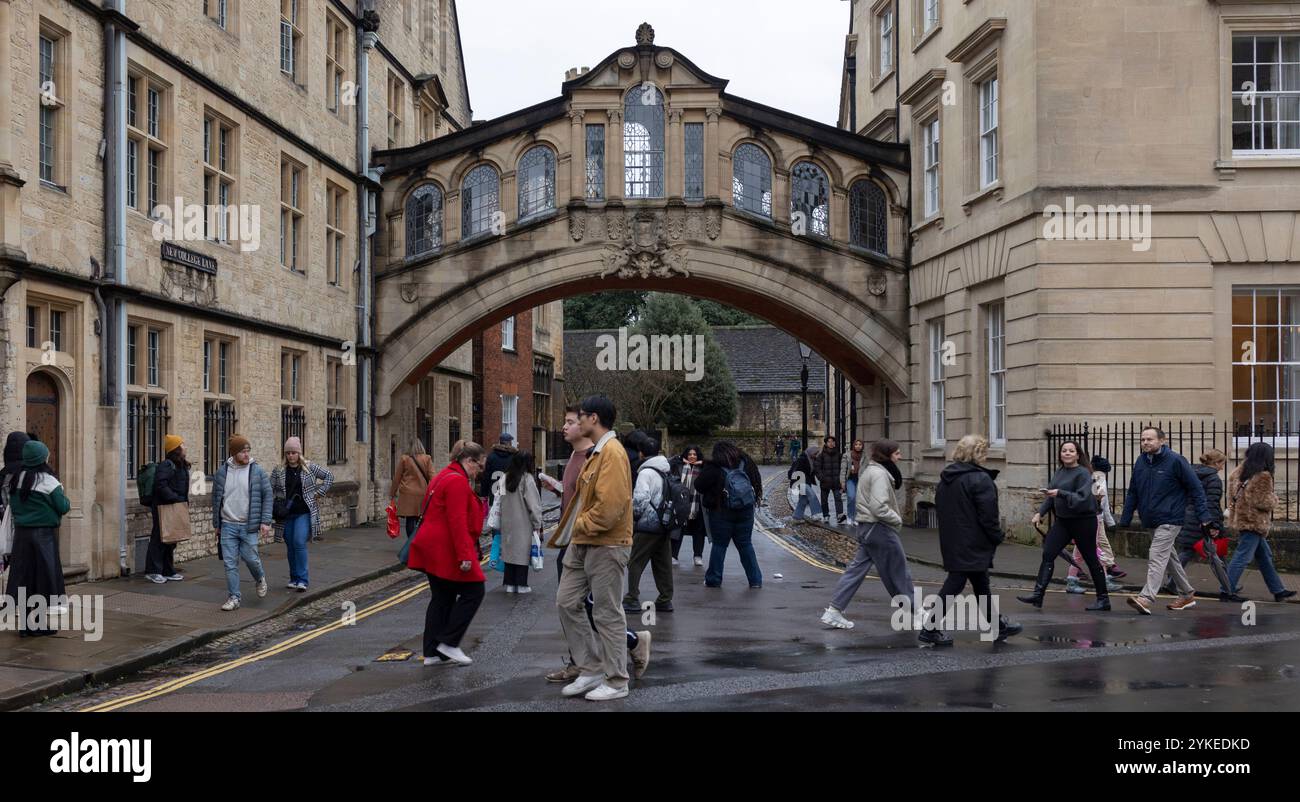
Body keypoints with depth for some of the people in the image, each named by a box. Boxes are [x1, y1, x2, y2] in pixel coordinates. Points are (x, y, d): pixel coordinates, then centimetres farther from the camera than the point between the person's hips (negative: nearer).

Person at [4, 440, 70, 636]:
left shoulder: (16, 479, 5)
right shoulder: (48, 481, -12)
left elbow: (13, 506, 11)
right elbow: (63, 507, -11)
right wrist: (65, 500, 8)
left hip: (21, 532, 5)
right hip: (44, 533, -5)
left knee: (24, 575, 8)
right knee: (43, 574, 2)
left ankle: (24, 623, 11)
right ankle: (40, 623, 4)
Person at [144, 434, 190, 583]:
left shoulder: (182, 466, 15)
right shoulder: (166, 466, -15)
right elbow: (161, 486, -25)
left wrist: (185, 501, 9)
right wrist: (176, 499, -23)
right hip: (163, 508, -10)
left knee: (171, 540, 15)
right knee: (159, 539, -4)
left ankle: (168, 571, 23)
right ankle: (153, 571, 3)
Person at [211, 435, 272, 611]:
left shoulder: (257, 471, -3)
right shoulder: (222, 472, 4)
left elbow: (268, 496, 0)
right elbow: (216, 499, 12)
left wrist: (265, 521, -7)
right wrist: (216, 524, 14)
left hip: (249, 525, -2)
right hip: (228, 525, 2)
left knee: (251, 558, -2)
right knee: (230, 563, 1)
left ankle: (260, 579, 31)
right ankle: (234, 598, 9)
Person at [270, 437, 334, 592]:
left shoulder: (309, 467, -1)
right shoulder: (279, 470, 5)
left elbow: (329, 476, 7)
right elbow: (270, 489, 8)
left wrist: (318, 492, 0)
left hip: (304, 513, -3)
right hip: (287, 514, 3)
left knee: (299, 543, -15)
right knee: (290, 546, 9)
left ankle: (302, 580, -12)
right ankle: (294, 579, 21)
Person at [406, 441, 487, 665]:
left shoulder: (445, 476, 18)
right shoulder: (458, 481, -16)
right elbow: (457, 522, -23)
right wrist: (465, 556, -24)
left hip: (433, 550, 11)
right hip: (446, 551, -11)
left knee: (442, 597, 13)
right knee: (473, 591, -3)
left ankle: (432, 653, 15)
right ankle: (449, 643, -3)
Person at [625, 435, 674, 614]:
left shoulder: (646, 472, -13)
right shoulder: (666, 471, 12)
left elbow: (640, 499, -18)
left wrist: (633, 516, -3)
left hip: (648, 525, -8)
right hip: (665, 525, 8)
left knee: (635, 562, -1)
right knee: (663, 563, 12)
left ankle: (632, 600, -1)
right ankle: (665, 599, 14)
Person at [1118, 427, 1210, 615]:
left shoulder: (1175, 461, -11)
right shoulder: (1140, 462, 6)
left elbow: (1196, 488, -8)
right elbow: (1132, 493, 11)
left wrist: (1204, 516, -12)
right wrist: (1124, 520, 8)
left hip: (1170, 520, -7)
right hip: (1151, 521, 7)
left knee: (1157, 557, -17)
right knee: (1169, 558, 17)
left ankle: (1147, 598, -26)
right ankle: (1187, 595, 32)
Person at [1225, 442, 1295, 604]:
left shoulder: (1239, 472, 8)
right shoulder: (1263, 476, -16)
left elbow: (1233, 495, 13)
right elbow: (1263, 502, -17)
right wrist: (1274, 498, 0)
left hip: (1240, 518, 9)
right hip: (1253, 522, -9)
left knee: (1265, 557, 16)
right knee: (1242, 558, -6)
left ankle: (1278, 591, 24)